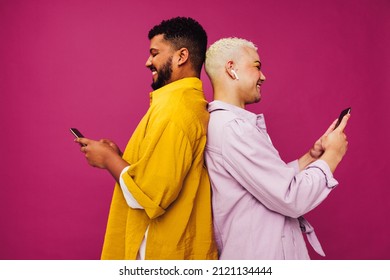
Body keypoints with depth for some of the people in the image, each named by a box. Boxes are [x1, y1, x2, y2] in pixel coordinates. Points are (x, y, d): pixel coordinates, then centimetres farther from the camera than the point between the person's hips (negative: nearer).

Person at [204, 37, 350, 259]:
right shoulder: (232, 127, -22)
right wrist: (332, 155, -9)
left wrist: (310, 157, 2)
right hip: (261, 258, -9)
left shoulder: (223, 122, 10)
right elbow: (292, 199, -23)